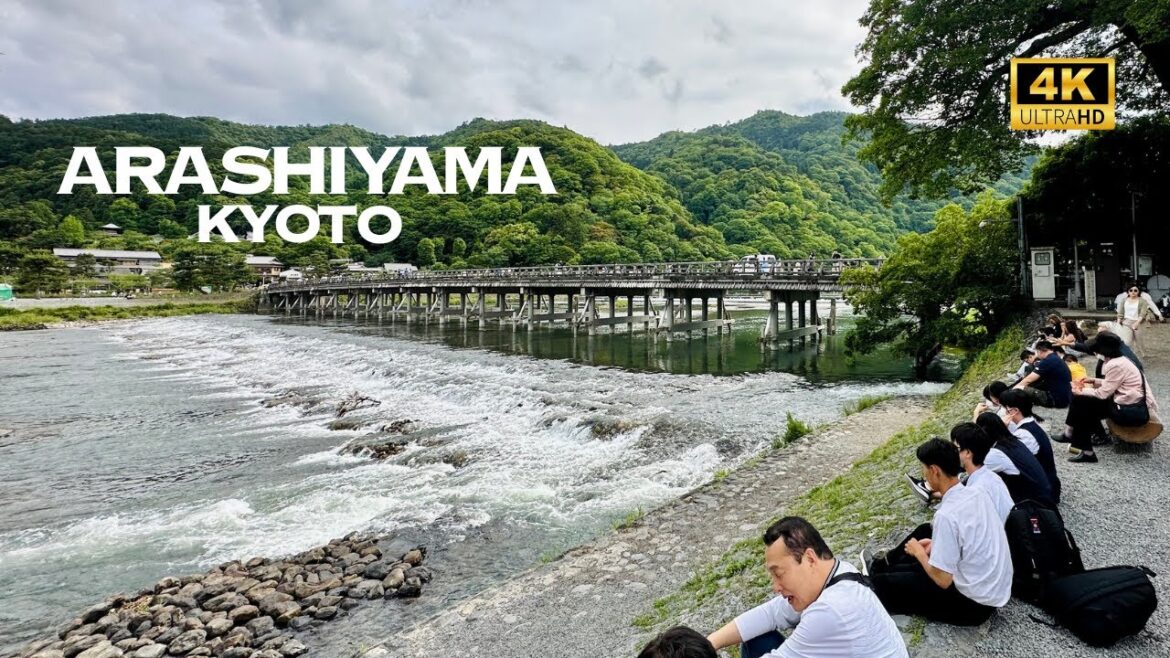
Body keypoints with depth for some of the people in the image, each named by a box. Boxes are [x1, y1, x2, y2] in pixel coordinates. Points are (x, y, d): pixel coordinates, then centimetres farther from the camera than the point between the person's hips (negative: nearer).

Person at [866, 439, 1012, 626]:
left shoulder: (947, 515, -30)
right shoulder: (977, 494, -4)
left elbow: (942, 580, -24)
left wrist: (919, 552, -7)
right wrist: (936, 544, 10)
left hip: (975, 603, -8)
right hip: (998, 587, 8)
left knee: (883, 583, 1)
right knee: (925, 530, 21)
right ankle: (887, 564, 39)